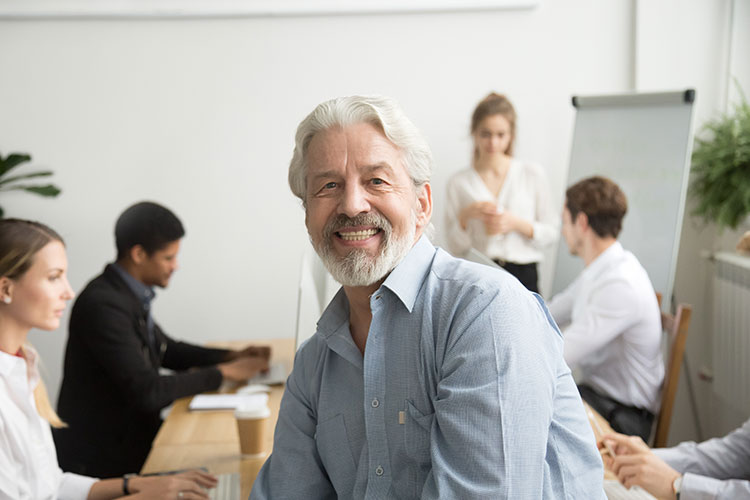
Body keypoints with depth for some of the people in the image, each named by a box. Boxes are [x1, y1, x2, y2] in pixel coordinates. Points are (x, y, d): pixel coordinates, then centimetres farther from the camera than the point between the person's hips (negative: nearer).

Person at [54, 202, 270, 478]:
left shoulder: (131, 294, 4)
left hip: (130, 431, 8)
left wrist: (231, 356, 6)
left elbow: (165, 349, 19)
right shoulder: (103, 305, -23)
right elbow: (146, 391, -25)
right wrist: (220, 373, -16)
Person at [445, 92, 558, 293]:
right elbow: (455, 248, 6)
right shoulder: (459, 183, 5)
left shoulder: (533, 174, 5)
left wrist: (517, 224, -8)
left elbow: (551, 232, 8)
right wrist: (465, 216, -11)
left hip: (523, 276, 0)